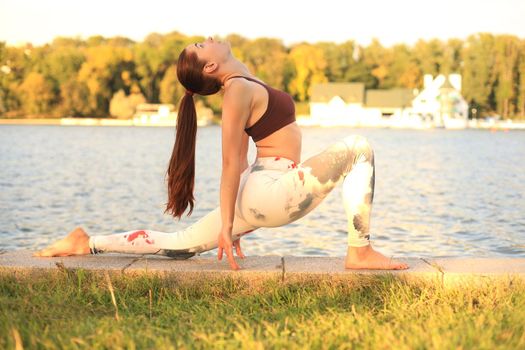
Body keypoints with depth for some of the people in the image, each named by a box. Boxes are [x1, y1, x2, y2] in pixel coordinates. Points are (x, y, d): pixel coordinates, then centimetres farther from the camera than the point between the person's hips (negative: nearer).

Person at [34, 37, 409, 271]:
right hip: (271, 191, -10)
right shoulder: (240, 90, -13)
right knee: (358, 148, -15)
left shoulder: (246, 86, 16)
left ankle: (87, 243, 18)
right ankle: (360, 252, -13)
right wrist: (227, 225, -15)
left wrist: (235, 221, 20)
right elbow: (231, 164, -15)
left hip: (258, 193, 10)